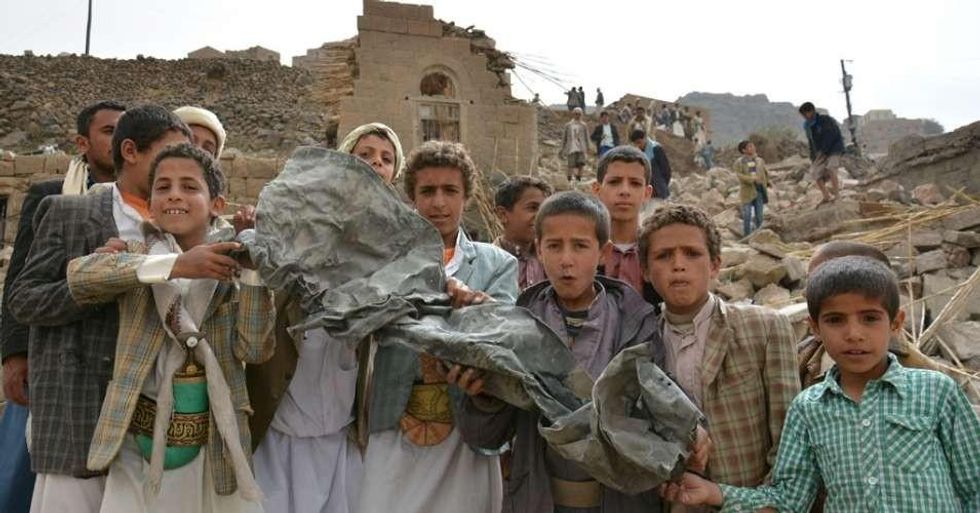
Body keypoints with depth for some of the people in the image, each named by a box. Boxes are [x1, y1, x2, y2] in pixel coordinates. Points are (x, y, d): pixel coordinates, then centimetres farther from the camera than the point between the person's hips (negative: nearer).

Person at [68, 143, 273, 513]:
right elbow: (79, 274, -18)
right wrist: (174, 265, -27)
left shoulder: (233, 268, 1)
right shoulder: (135, 256, 2)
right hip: (139, 443, 0)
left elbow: (254, 349, -11)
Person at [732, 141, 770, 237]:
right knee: (747, 216, -3)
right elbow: (739, 175, -15)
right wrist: (752, 179, -25)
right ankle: (747, 237, 6)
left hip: (759, 191, 3)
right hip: (747, 192, -3)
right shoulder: (739, 162, -2)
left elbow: (765, 172, 21)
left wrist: (767, 182, 7)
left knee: (759, 216, 7)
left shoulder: (760, 160, 9)